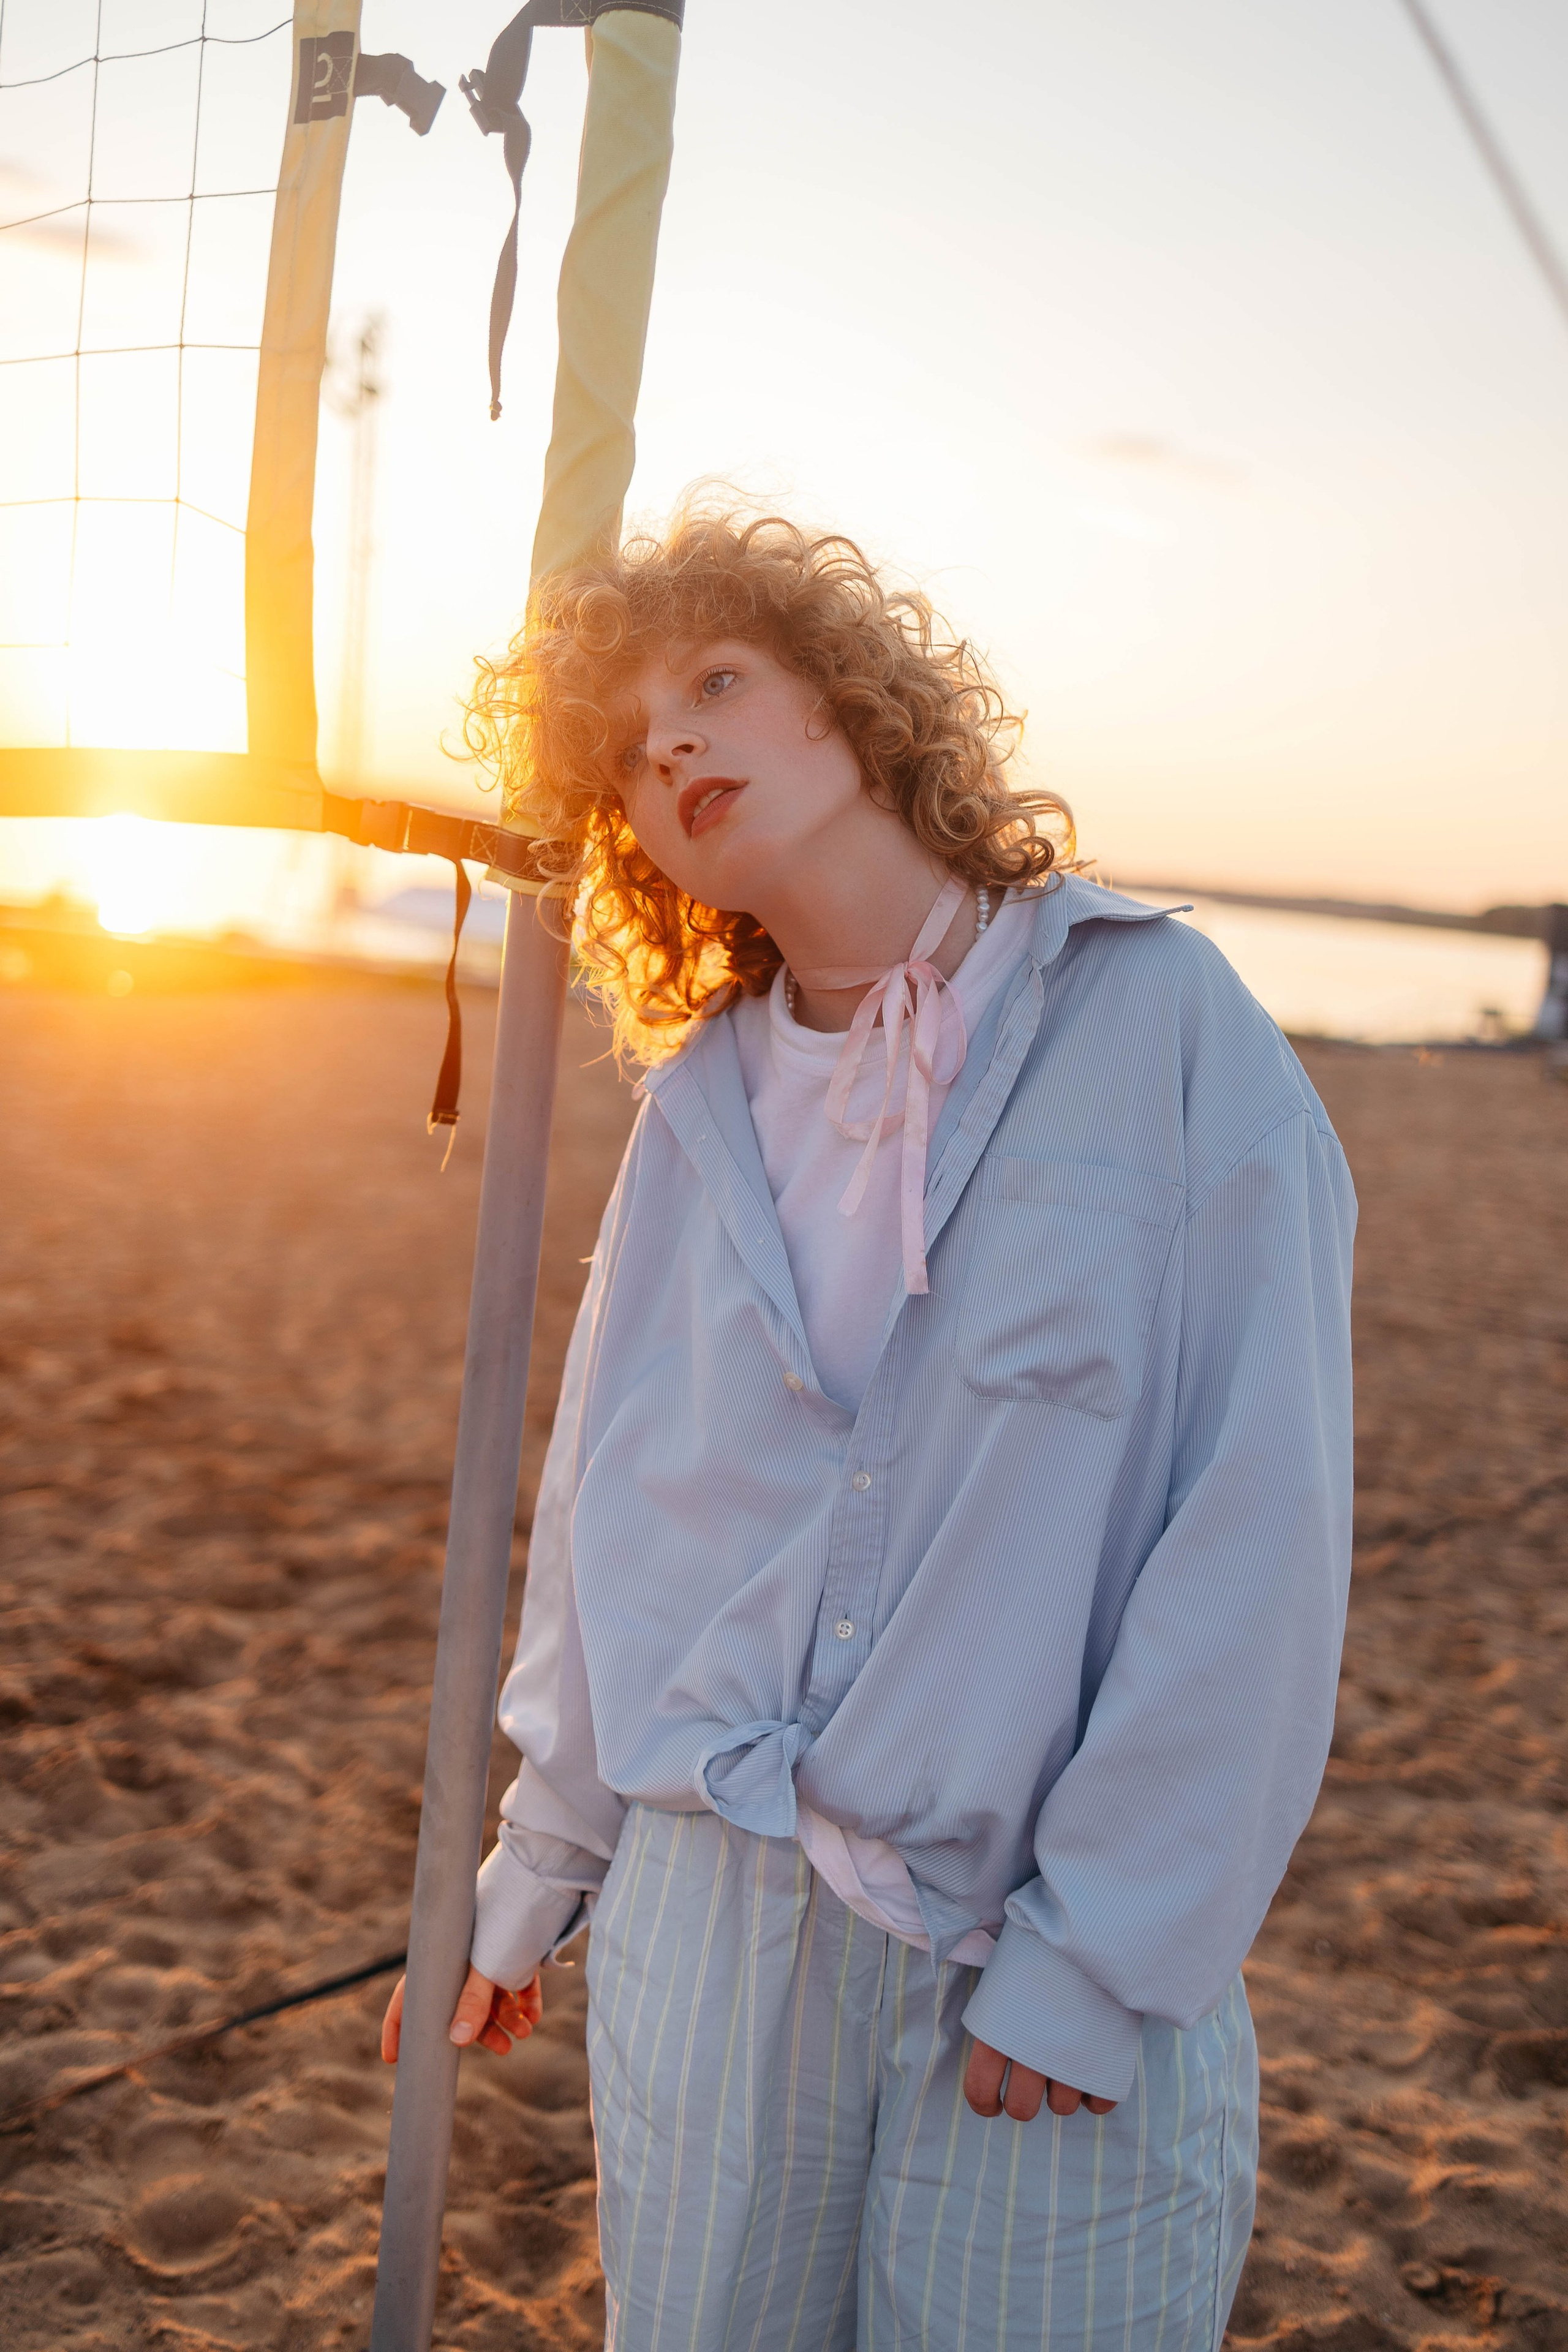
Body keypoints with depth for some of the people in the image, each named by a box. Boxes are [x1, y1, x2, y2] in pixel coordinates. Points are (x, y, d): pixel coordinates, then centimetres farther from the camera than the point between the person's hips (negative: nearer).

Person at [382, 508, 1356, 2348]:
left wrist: (1103, 1951, -12)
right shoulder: (698, 1108, 4)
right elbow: (606, 1519, 10)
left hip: (1060, 1952, -3)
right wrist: (528, 1886, 15)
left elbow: (1258, 1525, -12)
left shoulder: (1161, 1022, -9)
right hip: (709, 1915, 4)